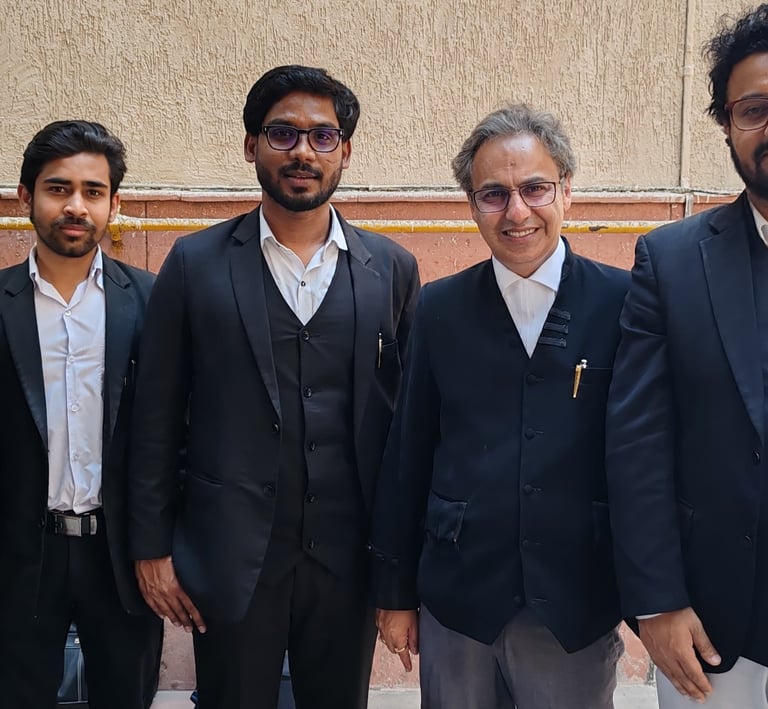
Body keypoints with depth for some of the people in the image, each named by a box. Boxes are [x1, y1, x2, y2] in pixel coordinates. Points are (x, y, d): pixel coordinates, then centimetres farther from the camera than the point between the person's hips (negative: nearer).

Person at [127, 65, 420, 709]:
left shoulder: (392, 269, 3)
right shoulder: (196, 264, -1)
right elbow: (157, 418, 1)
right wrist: (151, 547, 0)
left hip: (350, 555, 2)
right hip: (231, 556, -1)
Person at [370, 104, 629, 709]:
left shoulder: (624, 303, -6)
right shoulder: (440, 309, -1)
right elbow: (406, 455, 2)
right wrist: (395, 593, 5)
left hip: (579, 608, -1)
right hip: (457, 601, 1)